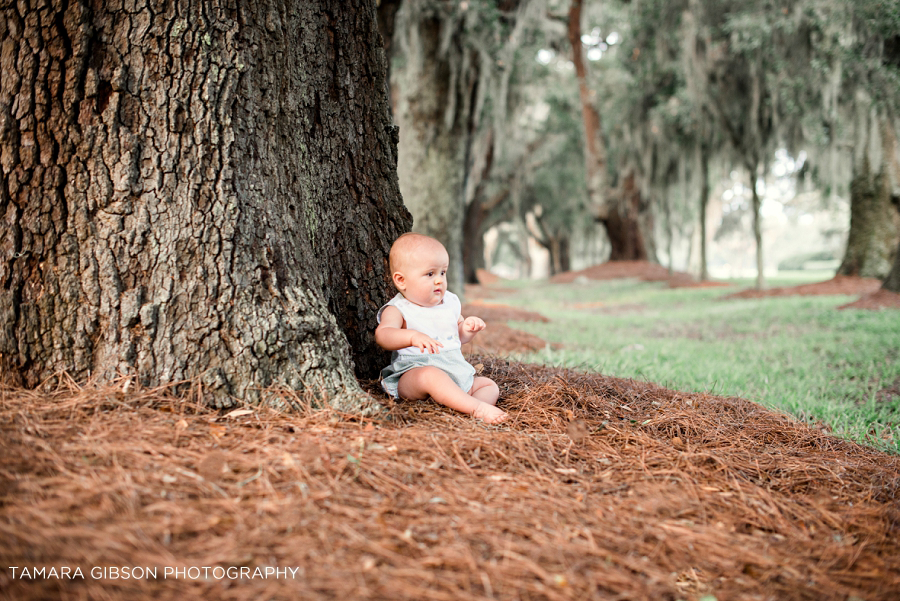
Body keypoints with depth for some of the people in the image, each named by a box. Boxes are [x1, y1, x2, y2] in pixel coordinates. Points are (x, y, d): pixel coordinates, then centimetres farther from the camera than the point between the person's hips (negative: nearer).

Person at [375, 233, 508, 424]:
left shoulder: (449, 303, 17)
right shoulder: (397, 310, -5)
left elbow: (458, 337, 32)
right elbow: (383, 334, -26)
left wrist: (468, 328, 6)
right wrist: (413, 336, -45)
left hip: (456, 373, 8)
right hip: (412, 373, -8)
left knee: (490, 386, 0)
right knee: (431, 376, -38)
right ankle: (477, 408, -48)